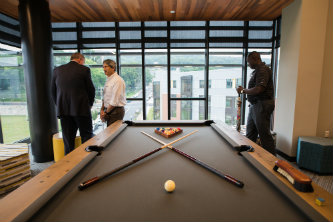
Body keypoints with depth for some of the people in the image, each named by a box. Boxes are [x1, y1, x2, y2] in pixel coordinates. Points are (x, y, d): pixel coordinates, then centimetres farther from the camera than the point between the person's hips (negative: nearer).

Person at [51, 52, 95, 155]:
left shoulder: (57, 70, 8)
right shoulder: (84, 70, -5)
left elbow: (53, 91, 10)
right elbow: (91, 89, -3)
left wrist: (60, 106, 18)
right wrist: (90, 104, 12)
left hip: (63, 109, 4)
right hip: (81, 108, -4)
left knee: (68, 140, 10)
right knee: (87, 137, 6)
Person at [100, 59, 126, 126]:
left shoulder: (118, 80, -16)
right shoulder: (108, 80, 13)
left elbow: (115, 101, -19)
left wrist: (106, 112, -10)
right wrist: (102, 109, 7)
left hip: (116, 111, -8)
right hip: (109, 110, 8)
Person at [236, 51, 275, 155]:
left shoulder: (263, 70, -14)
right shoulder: (256, 70, 18)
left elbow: (258, 89, -24)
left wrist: (243, 91, -11)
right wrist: (244, 90, 8)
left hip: (262, 105, -10)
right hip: (254, 105, 10)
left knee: (264, 134, -3)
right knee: (250, 134, 15)